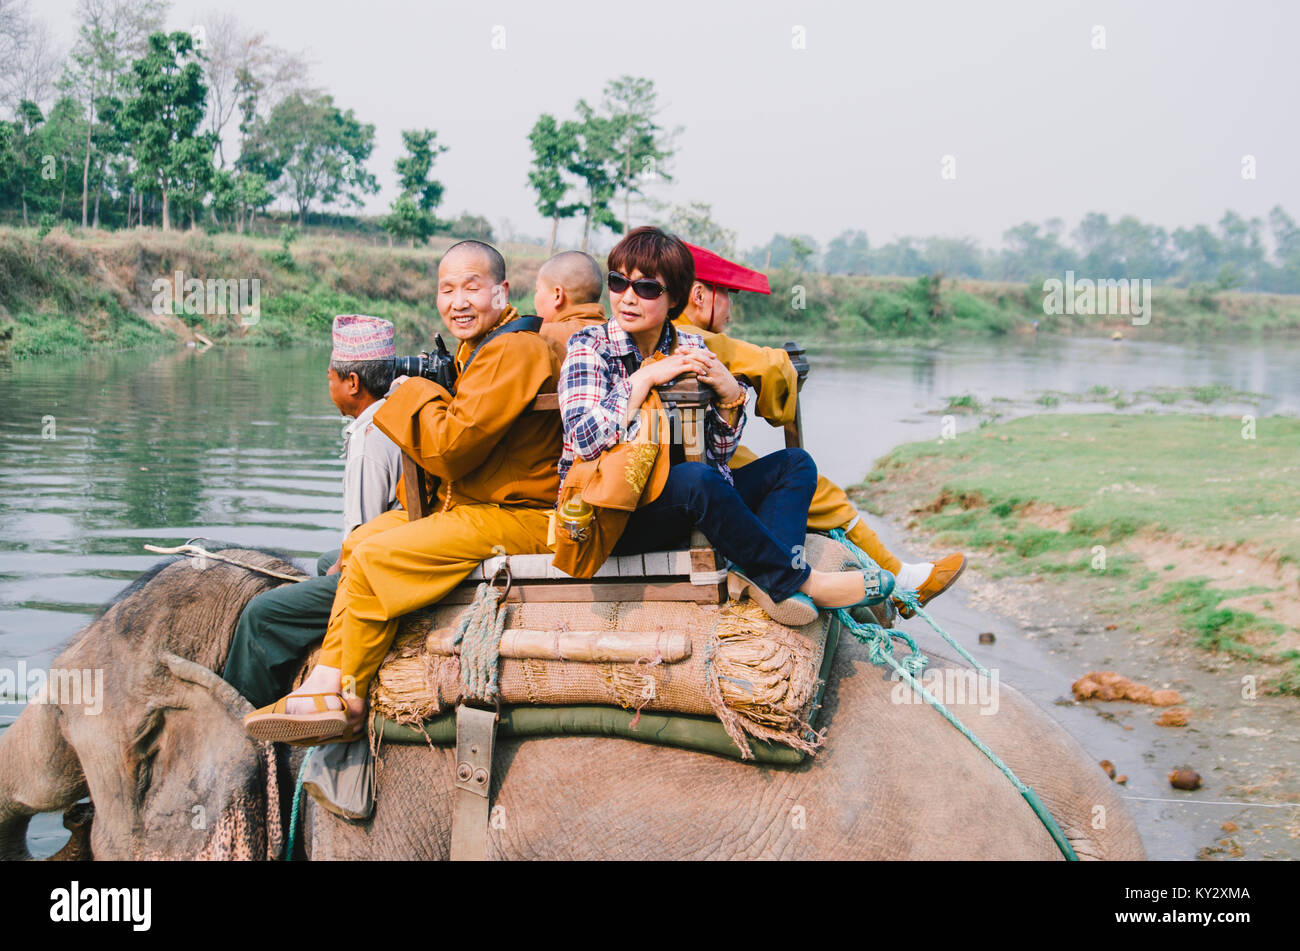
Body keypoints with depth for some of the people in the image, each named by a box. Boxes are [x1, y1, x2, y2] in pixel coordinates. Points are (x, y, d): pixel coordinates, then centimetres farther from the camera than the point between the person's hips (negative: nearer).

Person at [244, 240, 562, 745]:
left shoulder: (515, 352, -18)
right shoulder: (479, 349, 17)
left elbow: (453, 447, -23)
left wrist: (412, 393, -9)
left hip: (516, 519, -11)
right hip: (469, 505, 11)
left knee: (376, 558, -19)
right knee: (358, 544, 10)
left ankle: (344, 700, -6)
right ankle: (326, 683, 3)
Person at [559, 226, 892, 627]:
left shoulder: (692, 349, 8)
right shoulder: (589, 347, -4)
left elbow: (719, 450, 7)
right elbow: (584, 439, -20)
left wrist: (730, 394, -12)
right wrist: (646, 377, -20)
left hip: (684, 507, 7)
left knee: (795, 464, -2)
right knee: (696, 479, -35)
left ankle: (759, 579, -30)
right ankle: (797, 581, -22)